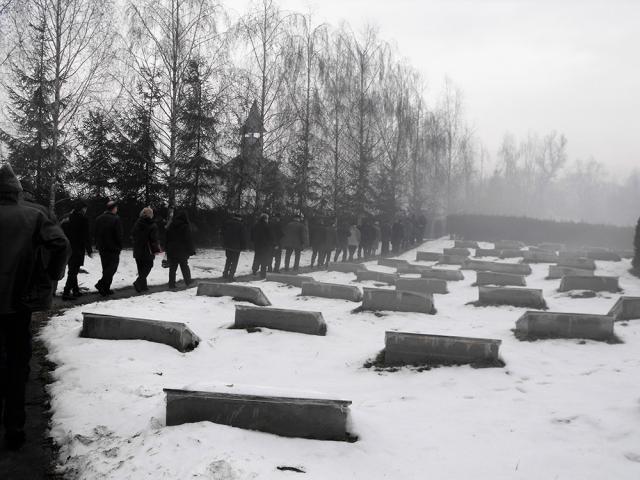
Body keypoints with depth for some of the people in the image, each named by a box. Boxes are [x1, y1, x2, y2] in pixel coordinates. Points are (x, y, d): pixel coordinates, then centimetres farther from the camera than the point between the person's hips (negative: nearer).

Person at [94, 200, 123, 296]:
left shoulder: (99, 219, 10)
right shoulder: (116, 219, -12)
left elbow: (95, 234, 14)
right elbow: (119, 235, -14)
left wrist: (98, 245, 18)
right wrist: (120, 247, -3)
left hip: (102, 248, 7)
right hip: (113, 249, -7)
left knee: (106, 268, 13)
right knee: (112, 267, -2)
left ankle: (106, 289, 13)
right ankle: (101, 284, -18)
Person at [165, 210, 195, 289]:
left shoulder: (170, 226, 4)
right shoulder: (186, 226, -9)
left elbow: (167, 239, 7)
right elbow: (189, 239, -8)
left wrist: (166, 249, 14)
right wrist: (192, 250, -2)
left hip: (172, 251, 3)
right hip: (182, 252, -3)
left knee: (172, 268, 7)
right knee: (184, 267, 10)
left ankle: (171, 284, 5)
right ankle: (188, 283, 13)